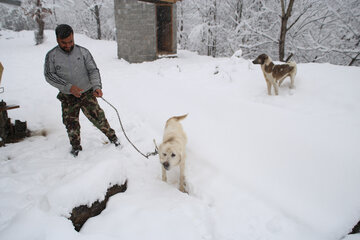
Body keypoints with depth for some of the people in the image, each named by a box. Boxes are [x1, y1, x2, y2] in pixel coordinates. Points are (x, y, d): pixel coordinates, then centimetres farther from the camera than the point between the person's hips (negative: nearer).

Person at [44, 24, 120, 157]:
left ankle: (112, 136, 16)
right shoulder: (52, 55, -3)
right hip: (68, 97, 1)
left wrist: (97, 86, -21)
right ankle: (76, 147, 29)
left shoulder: (83, 52, -4)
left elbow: (93, 70, -4)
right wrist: (68, 87, -19)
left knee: (97, 116, -6)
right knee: (71, 123, 7)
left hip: (87, 93, -1)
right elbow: (49, 75, -7)